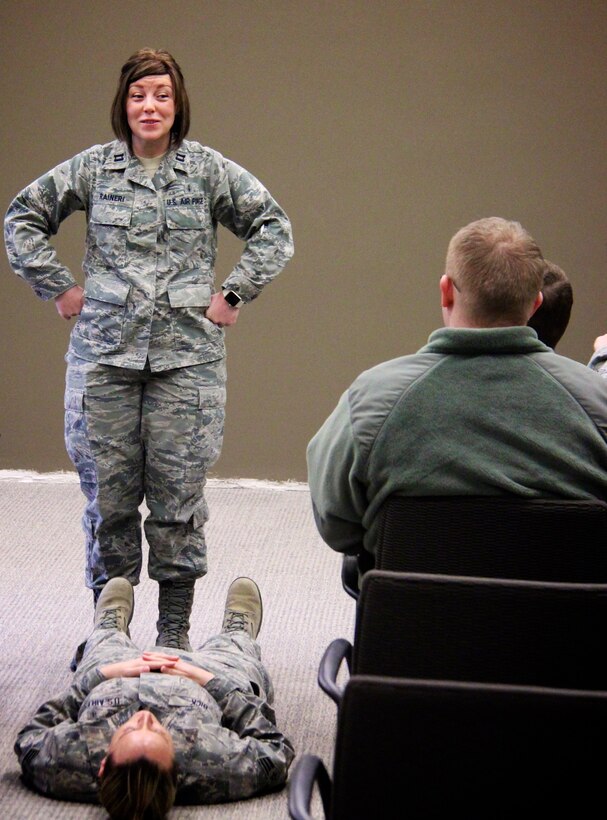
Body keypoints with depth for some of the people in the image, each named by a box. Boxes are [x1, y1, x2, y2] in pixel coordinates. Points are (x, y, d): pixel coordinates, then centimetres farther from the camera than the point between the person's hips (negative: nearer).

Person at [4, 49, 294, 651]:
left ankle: (174, 633, 12)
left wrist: (235, 294, 1)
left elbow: (274, 227, 8)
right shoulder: (92, 168, 5)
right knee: (108, 492, 3)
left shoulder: (209, 170, 3)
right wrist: (59, 288, 6)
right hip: (104, 353, 1)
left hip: (186, 355, -1)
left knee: (178, 494, 1)